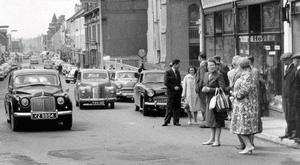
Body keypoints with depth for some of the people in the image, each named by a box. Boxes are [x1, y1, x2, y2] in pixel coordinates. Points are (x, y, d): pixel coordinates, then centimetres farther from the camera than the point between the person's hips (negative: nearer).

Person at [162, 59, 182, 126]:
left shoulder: (178, 72, 16)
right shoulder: (168, 72, -4)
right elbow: (166, 83, -9)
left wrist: (180, 87, 5)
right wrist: (174, 87, -14)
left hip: (178, 92, 6)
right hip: (171, 92, -6)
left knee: (177, 107, 3)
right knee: (169, 107, -5)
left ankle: (176, 121, 7)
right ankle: (166, 121, -2)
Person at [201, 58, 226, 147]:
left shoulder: (219, 75, -11)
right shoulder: (206, 74, 10)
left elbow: (222, 88, -16)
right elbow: (203, 85, 21)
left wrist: (210, 89, -19)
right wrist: (204, 89, -3)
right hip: (209, 100, 7)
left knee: (217, 120, -3)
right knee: (210, 119, 13)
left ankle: (217, 140, 1)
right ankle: (212, 139, 23)